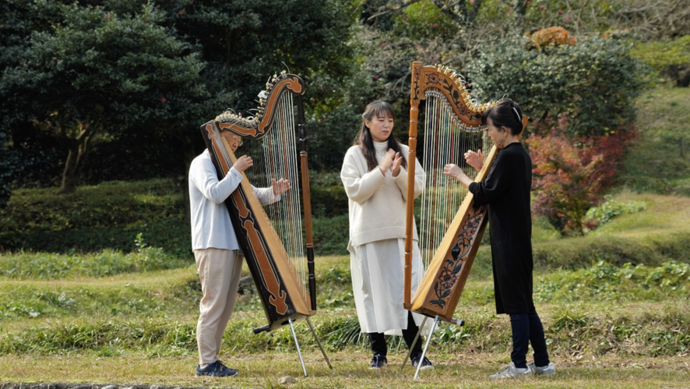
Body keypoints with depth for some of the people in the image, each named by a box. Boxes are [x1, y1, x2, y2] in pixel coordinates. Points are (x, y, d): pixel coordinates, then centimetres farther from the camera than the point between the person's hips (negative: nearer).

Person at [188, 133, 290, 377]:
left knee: (226, 305, 8)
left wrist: (273, 192, 1)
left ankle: (211, 358, 12)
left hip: (231, 244, 9)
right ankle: (206, 363, -7)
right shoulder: (202, 163, -5)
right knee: (214, 303, -10)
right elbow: (215, 194, -21)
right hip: (213, 244, -9)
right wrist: (236, 171, -15)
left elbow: (251, 195, 18)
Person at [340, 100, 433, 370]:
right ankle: (378, 351, 8)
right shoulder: (355, 154, 4)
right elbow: (355, 192, -6)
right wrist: (381, 170, -14)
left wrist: (399, 173, -13)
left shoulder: (403, 152, 11)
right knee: (373, 290, 0)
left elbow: (416, 190, 5)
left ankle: (415, 351, -6)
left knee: (408, 288, -7)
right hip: (369, 234, -1)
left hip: (401, 231, 2)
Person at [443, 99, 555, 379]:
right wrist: (481, 168, 15)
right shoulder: (520, 155, 14)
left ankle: (519, 365, -1)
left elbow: (485, 194, -17)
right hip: (517, 238, 10)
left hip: (510, 240, -10)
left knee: (516, 303, -5)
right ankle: (542, 363, 15)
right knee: (523, 303, 13)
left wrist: (460, 176, -5)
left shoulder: (508, 156, -16)